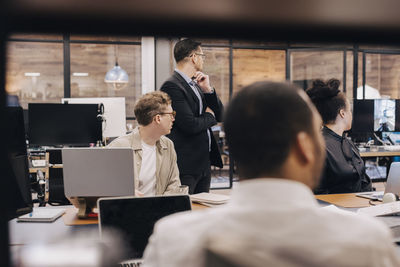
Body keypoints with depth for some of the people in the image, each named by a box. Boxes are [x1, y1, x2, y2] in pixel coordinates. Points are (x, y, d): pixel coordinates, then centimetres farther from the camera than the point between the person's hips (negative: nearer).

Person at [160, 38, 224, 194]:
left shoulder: (196, 84, 14)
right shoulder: (172, 86, -14)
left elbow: (220, 115, 13)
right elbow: (190, 125, -22)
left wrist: (208, 90, -2)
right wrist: (209, 116, -2)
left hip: (204, 162, 9)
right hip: (186, 164, -9)